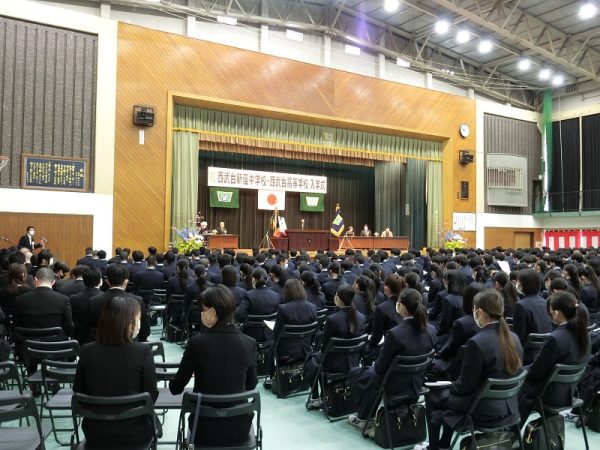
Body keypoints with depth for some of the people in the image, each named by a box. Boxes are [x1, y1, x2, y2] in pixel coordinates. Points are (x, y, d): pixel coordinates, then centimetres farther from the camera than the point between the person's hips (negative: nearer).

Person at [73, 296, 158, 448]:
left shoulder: (87, 351, -11)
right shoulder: (143, 351, -19)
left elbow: (78, 392, 1)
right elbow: (151, 395, -13)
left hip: (95, 432, 3)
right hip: (134, 432, -2)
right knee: (151, 417, 31)